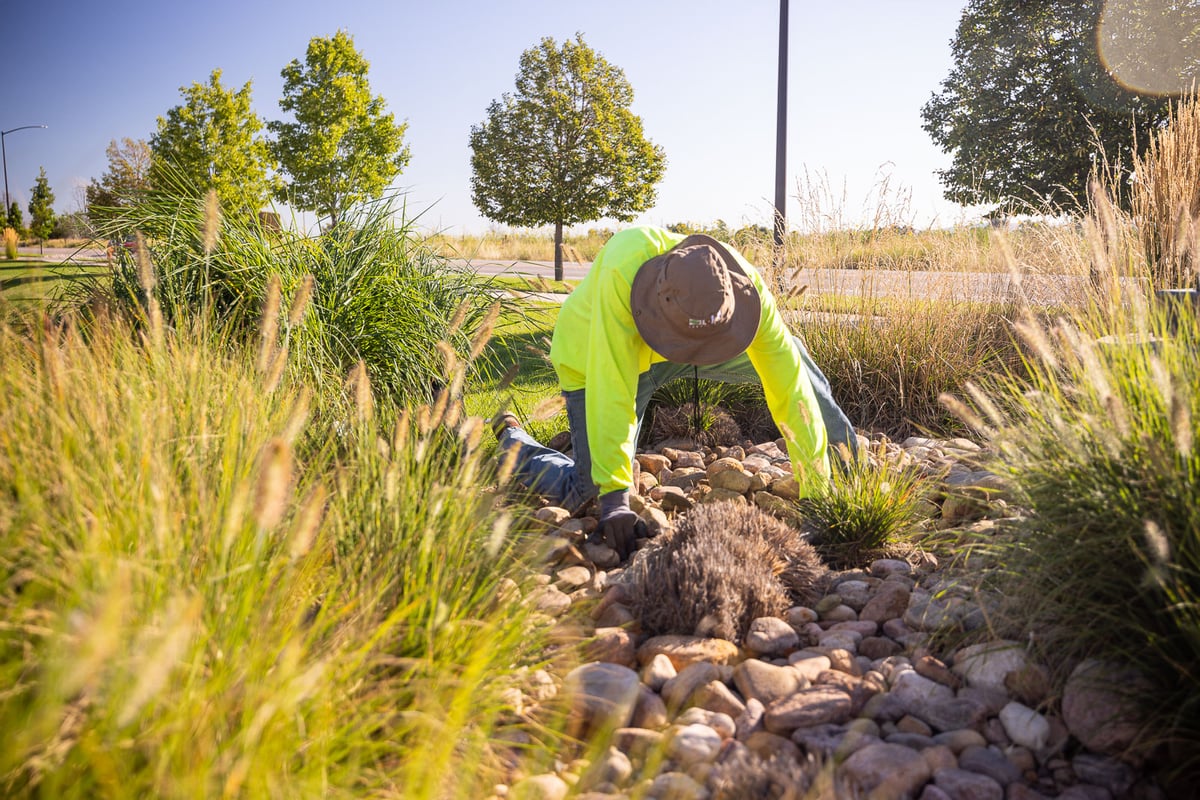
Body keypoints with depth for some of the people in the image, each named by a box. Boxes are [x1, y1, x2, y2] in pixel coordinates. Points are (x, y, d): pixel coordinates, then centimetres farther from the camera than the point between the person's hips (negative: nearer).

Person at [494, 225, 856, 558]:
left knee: (788, 353, -5)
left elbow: (790, 387, -28)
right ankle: (511, 439, 22)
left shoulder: (744, 283, -31)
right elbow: (610, 390, -43)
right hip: (593, 357, -3)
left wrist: (819, 492, -27)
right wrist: (614, 496, -43)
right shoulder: (623, 270, -43)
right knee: (581, 492, -8)